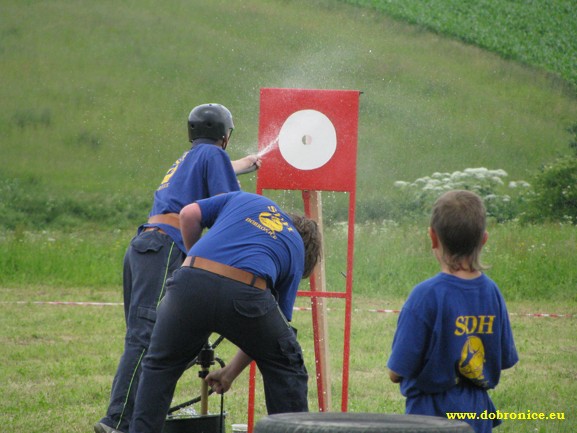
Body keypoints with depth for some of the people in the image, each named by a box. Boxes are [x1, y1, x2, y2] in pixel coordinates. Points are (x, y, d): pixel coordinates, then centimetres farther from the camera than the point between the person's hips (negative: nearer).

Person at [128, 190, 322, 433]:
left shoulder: (242, 199, 33)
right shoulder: (296, 252, 29)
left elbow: (188, 215, 18)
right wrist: (230, 374, 41)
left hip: (191, 280, 1)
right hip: (245, 292, -1)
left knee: (159, 368, 24)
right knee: (286, 369, 25)